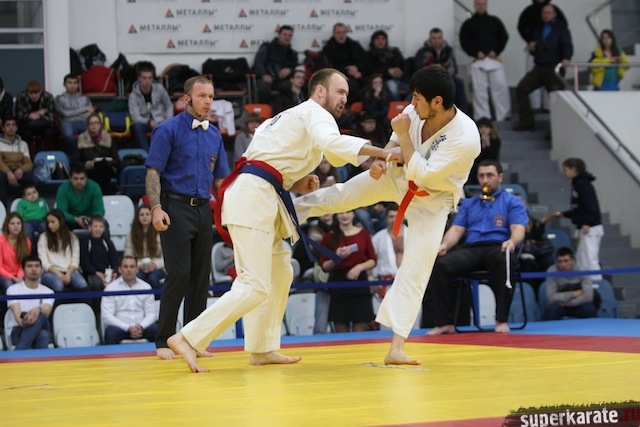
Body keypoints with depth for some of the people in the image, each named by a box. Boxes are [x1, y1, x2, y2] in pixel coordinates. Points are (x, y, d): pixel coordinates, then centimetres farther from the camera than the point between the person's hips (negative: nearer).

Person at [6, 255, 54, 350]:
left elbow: (46, 312, -10)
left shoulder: (48, 292, 11)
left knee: (44, 335, -39)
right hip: (18, 332, -3)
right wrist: (22, 322, -39)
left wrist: (38, 310, -38)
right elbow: (16, 311, -12)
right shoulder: (13, 289, 6)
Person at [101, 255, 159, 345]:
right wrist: (128, 328, -18)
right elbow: (106, 316, -6)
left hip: (142, 327, 2)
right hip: (120, 327, -2)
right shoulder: (111, 288, 2)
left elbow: (151, 313, 7)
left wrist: (141, 327, -15)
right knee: (111, 332, -35)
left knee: (158, 330, -27)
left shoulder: (145, 287, 11)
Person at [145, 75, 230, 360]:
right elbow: (153, 172, -8)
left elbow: (220, 178, 18)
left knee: (201, 277, 7)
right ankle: (164, 341, 0)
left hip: (204, 209, 6)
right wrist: (156, 208, -18)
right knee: (179, 274, -10)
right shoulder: (168, 130, -4)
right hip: (176, 208, -6)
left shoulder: (214, 136, 13)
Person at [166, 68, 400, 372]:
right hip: (253, 198, -10)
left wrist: (295, 185, 13)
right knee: (255, 287, -14)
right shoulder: (315, 113, -1)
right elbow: (331, 143, -25)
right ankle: (188, 339, -15)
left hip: (255, 197, 10)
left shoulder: (293, 117, 28)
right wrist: (383, 153, -28)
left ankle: (262, 349, 23)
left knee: (280, 273, 18)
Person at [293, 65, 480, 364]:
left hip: (431, 201, -5)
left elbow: (422, 175, -34)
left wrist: (404, 136, -33)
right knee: (340, 196, 12)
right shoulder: (416, 112, -19)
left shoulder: (465, 138, -36)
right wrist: (380, 159, -17)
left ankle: (396, 347, -5)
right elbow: (395, 143, 3)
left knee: (414, 272, -8)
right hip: (398, 178, 5)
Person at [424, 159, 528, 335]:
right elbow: (456, 230, 16)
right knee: (439, 265, -26)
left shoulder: (512, 202, 13)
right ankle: (446, 322, -23)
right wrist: (445, 245, -8)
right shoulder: (468, 204, 26)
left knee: (505, 260, -41)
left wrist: (512, 241, -26)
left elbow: (518, 230, -1)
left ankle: (501, 320, -31)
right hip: (471, 249, 3)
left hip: (498, 248, -3)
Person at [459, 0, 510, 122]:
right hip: (478, 61, -1)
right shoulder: (468, 24, 6)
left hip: (494, 60, 1)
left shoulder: (494, 21, 10)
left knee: (501, 87, -6)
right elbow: (464, 42, 4)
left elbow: (504, 37, 9)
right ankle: (482, 117, 1)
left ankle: (503, 115, 1)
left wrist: (496, 51, -4)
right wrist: (475, 53, -8)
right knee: (479, 90, -3)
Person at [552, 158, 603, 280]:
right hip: (582, 228, 10)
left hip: (590, 228, -10)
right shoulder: (577, 184, 15)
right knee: (580, 260, 12)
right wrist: (563, 214, 18)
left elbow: (591, 206, -21)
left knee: (590, 259, -11)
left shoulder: (583, 184, -13)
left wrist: (586, 224, -25)